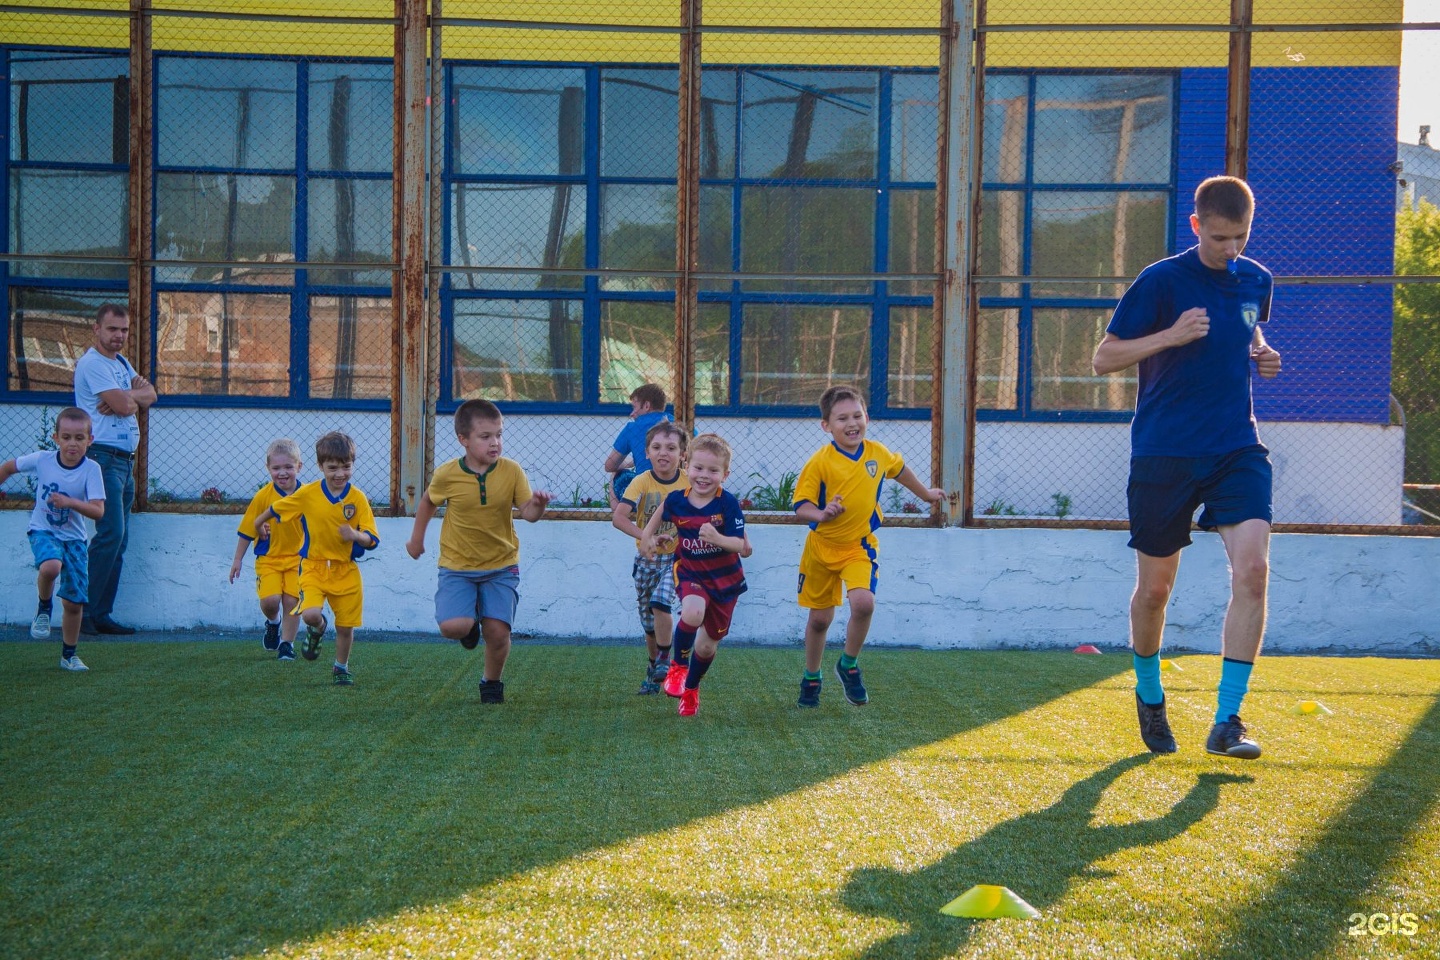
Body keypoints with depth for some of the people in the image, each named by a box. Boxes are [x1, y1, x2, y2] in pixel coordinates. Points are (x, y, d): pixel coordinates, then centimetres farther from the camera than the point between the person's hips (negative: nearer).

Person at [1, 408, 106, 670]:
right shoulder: (42, 459, -11)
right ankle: (43, 608, -3)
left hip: (74, 537, 1)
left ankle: (69, 655, 22)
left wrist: (70, 502, -34)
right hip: (43, 530, -1)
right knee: (51, 566, -35)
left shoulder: (91, 469, -15)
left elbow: (98, 511, -21)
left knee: (74, 601, 2)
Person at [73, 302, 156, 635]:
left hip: (125, 460, 9)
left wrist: (128, 397, -10)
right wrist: (136, 392, 3)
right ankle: (82, 611, -14)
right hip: (104, 456, -9)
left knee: (119, 540, 6)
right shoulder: (92, 363, -9)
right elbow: (122, 403, -18)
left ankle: (101, 614, 8)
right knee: (111, 534, -17)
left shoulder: (121, 362, 20)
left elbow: (149, 396, 10)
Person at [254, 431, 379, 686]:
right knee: (311, 614, -23)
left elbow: (372, 540, -8)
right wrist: (259, 523, 24)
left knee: (346, 625, 9)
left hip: (346, 570, 1)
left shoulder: (358, 498, -6)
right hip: (314, 567, -1)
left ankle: (341, 667, 35)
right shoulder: (307, 494, -8)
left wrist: (356, 535, -28)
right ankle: (317, 629, 15)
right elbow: (275, 508, 11)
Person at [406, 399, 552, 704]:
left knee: (498, 631, -9)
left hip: (501, 566, 1)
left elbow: (528, 513, -10)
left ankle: (492, 682, 20)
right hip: (457, 566, -1)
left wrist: (538, 505, -32)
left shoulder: (511, 471, -8)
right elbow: (428, 502, 11)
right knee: (452, 627, -19)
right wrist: (417, 538, 16)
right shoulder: (446, 475, -9)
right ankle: (470, 627, 20)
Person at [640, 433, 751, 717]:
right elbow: (661, 513, 14)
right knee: (692, 613, -33)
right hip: (690, 573, 0)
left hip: (724, 578, 0)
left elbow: (741, 545, -24)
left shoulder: (728, 503, -20)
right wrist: (648, 536, 15)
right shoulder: (676, 500, -11)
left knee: (708, 644, 12)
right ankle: (678, 666, -6)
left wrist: (718, 539, -41)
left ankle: (691, 688, 41)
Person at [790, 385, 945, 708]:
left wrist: (926, 494, 33)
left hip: (860, 546, 1)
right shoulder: (820, 462, -16)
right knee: (819, 618, 9)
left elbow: (899, 470, 18)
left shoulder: (878, 454, -5)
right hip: (822, 547, -1)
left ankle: (849, 665, 3)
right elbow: (801, 506, -15)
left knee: (863, 603, -23)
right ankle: (811, 678, 33)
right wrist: (821, 514, -36)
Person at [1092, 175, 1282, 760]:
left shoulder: (1256, 281, 7)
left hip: (1237, 449, 3)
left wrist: (1261, 355, 4)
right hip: (1164, 453, -3)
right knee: (1154, 588, 7)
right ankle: (1149, 697, 34)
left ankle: (1227, 721, -11)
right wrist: (1170, 336, -20)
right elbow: (1103, 360, -6)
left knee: (1252, 568, -17)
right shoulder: (1161, 282, -8)